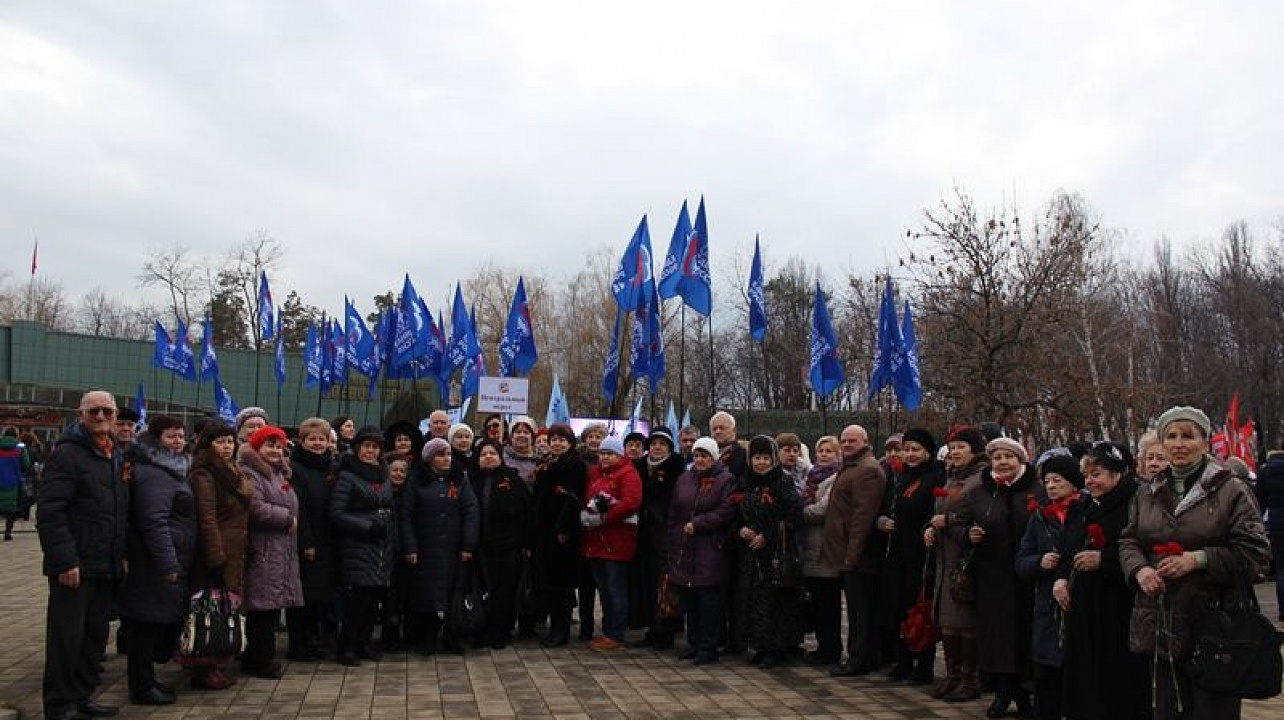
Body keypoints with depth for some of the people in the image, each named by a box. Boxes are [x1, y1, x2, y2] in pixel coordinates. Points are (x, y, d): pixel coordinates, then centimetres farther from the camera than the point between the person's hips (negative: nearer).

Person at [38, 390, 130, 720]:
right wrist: (64, 560, -22)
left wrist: (123, 554, 14)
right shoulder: (67, 453, -10)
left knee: (96, 635, 13)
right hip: (74, 566, -8)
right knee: (67, 636, -1)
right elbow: (49, 512, -17)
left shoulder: (116, 456, 15)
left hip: (106, 567, 8)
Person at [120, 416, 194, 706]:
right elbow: (154, 522, -22)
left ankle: (145, 680, 27)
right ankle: (142, 688, 7)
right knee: (149, 622, -2)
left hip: (170, 561, 11)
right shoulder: (153, 474, -15)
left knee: (163, 621, 16)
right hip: (158, 563, -11)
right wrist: (168, 563, -24)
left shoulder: (169, 469, 18)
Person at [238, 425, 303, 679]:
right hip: (262, 552, -9)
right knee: (263, 607, -6)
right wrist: (287, 518, -12)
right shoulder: (249, 474, -9)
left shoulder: (280, 475, 21)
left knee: (273, 606, 10)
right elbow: (256, 509, -22)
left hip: (282, 552, 9)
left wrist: (290, 520, 13)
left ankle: (261, 658, 18)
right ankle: (260, 661, 2)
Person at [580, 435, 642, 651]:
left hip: (617, 540, -8)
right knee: (603, 587, 14)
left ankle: (615, 636, 4)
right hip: (595, 540, 8)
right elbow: (586, 499, 18)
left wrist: (603, 518, -19)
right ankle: (608, 632, 24)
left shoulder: (628, 474, -7)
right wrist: (586, 514, -4)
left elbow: (631, 503, -20)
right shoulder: (594, 473, 17)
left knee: (615, 589, -2)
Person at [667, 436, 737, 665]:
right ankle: (693, 643, 19)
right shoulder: (683, 480, 15)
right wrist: (673, 542, 10)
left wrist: (696, 524, -13)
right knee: (687, 598, 8)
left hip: (710, 550, -5)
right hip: (683, 549, 5)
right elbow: (673, 514, 17)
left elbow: (726, 512, -12)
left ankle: (709, 647, 4)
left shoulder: (725, 481, -1)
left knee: (708, 598, -4)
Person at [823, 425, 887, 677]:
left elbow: (863, 515, -21)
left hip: (857, 555, -10)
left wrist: (852, 553, -23)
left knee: (859, 609, -4)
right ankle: (869, 657, 22)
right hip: (850, 554, 10)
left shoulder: (867, 470, -14)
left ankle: (859, 661, 2)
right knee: (860, 609, 15)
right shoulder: (851, 467, 19)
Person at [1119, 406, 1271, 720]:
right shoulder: (1146, 495, 11)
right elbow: (1128, 542, 15)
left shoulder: (1232, 491, -4)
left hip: (1213, 626, -4)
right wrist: (1139, 568, -7)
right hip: (1160, 625, 4)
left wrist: (1199, 559, -17)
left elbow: (1256, 552, -8)